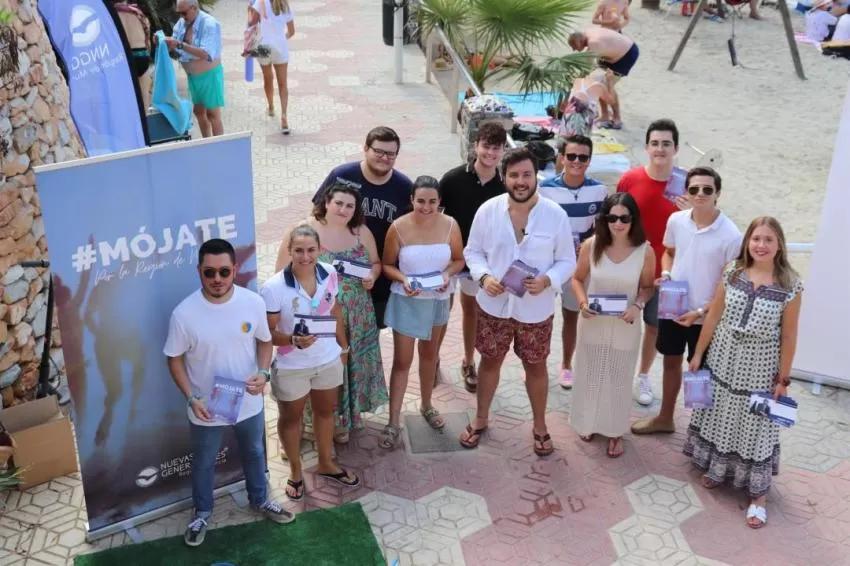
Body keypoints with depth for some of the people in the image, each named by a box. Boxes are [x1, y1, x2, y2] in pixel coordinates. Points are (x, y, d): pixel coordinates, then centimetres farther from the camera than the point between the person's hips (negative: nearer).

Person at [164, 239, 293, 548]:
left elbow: (265, 341, 0)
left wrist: (263, 373, -17)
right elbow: (175, 359, -10)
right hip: (206, 408, -2)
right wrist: (192, 398, -18)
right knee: (204, 463, 21)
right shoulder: (184, 313, -23)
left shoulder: (253, 302, -16)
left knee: (254, 453, 26)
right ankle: (202, 512, 48)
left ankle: (260, 500, 53)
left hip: (249, 403, 2)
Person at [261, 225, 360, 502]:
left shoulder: (330, 274, -12)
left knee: (325, 411, 24)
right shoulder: (274, 287, -26)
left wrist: (344, 346, 13)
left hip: (328, 359, 4)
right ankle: (295, 471, 41)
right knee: (291, 418, 18)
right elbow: (267, 332, -18)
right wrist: (293, 340, -36)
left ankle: (326, 464, 47)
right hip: (291, 366, -4)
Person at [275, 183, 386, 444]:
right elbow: (283, 272, -9)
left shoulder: (362, 232, 2)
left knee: (354, 363, 16)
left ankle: (352, 410, 38)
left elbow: (376, 263, 13)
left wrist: (372, 276, -8)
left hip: (356, 317, 4)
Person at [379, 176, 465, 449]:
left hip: (437, 300, 3)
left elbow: (459, 260, 1)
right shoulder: (398, 227, -17)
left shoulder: (450, 225, -11)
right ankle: (394, 422, 11)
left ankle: (427, 405, 43)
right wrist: (403, 279, -25)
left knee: (429, 354, 22)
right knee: (402, 360, 2)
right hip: (406, 301, -3)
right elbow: (387, 265, -7)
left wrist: (447, 274, -19)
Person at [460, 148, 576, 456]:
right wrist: (484, 277, -18)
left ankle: (540, 426, 36)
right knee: (490, 361, 17)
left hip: (535, 309, -1)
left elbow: (567, 261, -4)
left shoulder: (556, 215, -12)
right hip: (494, 305, 1)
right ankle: (480, 419, 38)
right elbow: (473, 251, 1)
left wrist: (547, 280, -23)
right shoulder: (487, 210, -9)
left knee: (536, 366, 15)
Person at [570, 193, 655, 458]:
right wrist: (582, 302, -17)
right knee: (590, 376, 18)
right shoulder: (591, 245, -14)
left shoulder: (645, 251, -16)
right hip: (593, 324, 1)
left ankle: (614, 431, 35)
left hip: (625, 327, -1)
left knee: (618, 379, 15)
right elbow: (578, 279, 0)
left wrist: (638, 306, -19)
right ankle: (589, 423, 42)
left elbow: (647, 287, 0)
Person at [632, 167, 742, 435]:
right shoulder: (676, 220, -6)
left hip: (705, 317, -5)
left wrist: (700, 311, -19)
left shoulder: (730, 235, -19)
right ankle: (665, 417, 39)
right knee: (671, 361, 20)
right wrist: (665, 274, -7)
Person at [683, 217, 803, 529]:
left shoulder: (791, 285, -13)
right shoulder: (732, 272, -6)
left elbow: (789, 336, -7)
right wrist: (698, 354, 4)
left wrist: (783, 378, -5)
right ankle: (716, 468, 40)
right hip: (723, 360, 3)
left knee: (754, 427, 6)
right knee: (719, 417, 17)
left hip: (759, 369, -3)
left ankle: (757, 494, 19)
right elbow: (713, 315, 1)